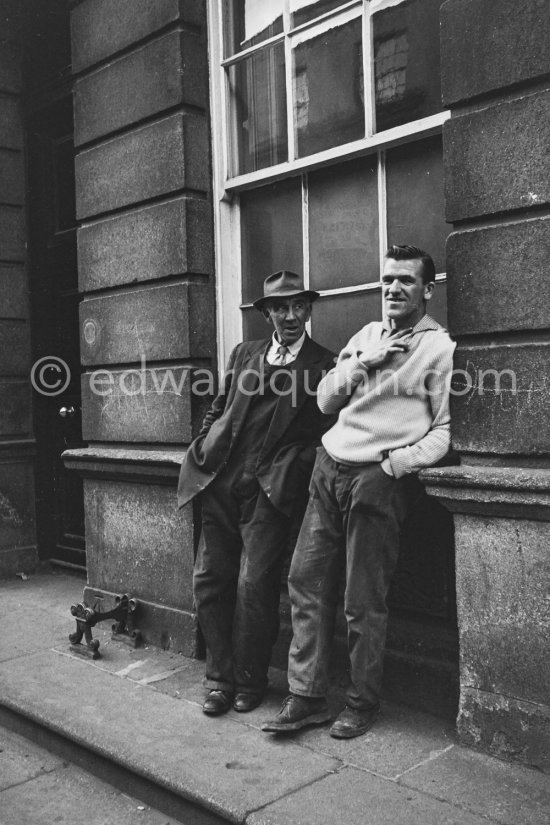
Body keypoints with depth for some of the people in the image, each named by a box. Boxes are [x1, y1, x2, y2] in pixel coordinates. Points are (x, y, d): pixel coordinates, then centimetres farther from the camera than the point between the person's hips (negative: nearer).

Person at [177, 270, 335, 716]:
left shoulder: (325, 366, 3)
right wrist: (203, 450, 11)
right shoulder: (244, 354, 18)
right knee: (210, 580, 4)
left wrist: (292, 467, -12)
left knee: (255, 585, -6)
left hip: (271, 489, -4)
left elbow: (327, 432, 0)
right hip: (221, 480, 5)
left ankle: (249, 681, 14)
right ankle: (220, 677, 18)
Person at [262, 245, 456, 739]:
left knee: (364, 604, 1)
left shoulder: (441, 348, -1)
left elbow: (447, 430, -4)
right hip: (328, 468, 6)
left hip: (377, 480, -6)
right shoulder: (367, 334, 18)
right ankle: (306, 698, 16)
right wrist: (361, 363, -2)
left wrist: (395, 464, -16)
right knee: (306, 582, 5)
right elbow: (325, 401, 13)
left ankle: (362, 706, 20)